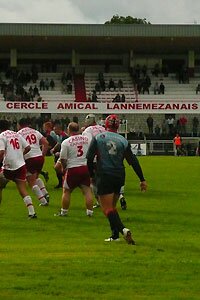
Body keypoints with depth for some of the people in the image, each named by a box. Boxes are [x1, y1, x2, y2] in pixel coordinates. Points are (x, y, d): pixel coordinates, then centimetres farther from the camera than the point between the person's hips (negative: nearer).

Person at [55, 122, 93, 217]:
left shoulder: (66, 142, -8)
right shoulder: (87, 139, 3)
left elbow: (63, 159, -6)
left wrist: (64, 167, 11)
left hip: (73, 169, -3)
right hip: (86, 168, 3)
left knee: (66, 191, 11)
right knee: (87, 190, 6)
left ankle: (64, 211, 17)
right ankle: (89, 211, 4)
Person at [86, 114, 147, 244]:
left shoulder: (98, 138, -3)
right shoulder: (123, 141, 4)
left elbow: (89, 158, -6)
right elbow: (133, 161, 3)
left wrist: (92, 174, 8)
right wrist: (142, 179, 6)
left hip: (104, 176, -4)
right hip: (119, 177, 4)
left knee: (107, 208, -5)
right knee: (112, 206, 19)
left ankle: (123, 229, -26)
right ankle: (115, 235, 18)